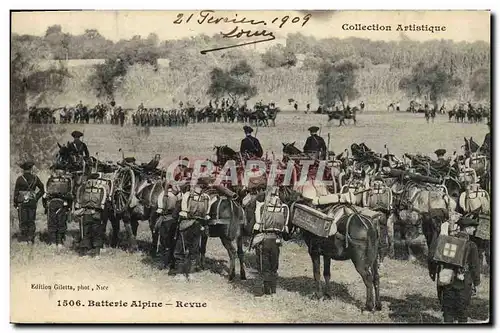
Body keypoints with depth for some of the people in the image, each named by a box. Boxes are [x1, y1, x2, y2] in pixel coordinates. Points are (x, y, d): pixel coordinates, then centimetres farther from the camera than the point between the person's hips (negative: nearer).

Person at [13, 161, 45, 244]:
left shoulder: (20, 179, -6)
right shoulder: (35, 178, 2)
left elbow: (16, 192, -4)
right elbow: (42, 190, 7)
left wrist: (15, 203, 5)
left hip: (22, 202, -3)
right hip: (32, 202, 3)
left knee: (23, 221, 4)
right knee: (31, 221, 9)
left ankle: (24, 238, 4)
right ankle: (31, 238, 8)